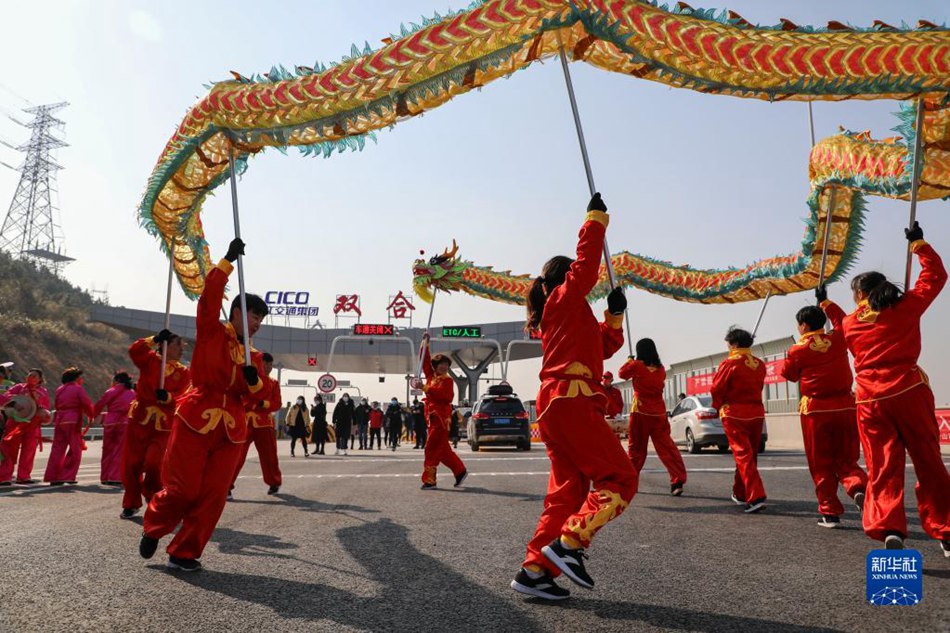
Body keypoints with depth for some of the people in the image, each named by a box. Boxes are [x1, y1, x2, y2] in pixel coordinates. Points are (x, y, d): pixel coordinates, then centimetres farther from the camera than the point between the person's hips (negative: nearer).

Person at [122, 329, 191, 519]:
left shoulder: (184, 372, 4)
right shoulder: (150, 360, 4)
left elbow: (182, 396, -6)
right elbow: (134, 350, -14)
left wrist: (167, 397, -25)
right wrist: (155, 339, -16)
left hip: (163, 425, 0)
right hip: (139, 420, 1)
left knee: (154, 462, -12)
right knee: (131, 463, 4)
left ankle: (153, 495, 18)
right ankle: (131, 504, 22)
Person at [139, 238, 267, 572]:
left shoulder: (252, 356, 16)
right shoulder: (212, 333, 3)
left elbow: (254, 394, 10)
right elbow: (210, 293, -9)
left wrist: (254, 379, -11)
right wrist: (228, 260, -12)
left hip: (231, 429, 5)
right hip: (196, 420, -4)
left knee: (213, 495, -1)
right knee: (183, 489, -4)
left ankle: (184, 553, 13)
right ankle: (152, 529, 27)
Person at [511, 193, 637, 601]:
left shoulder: (572, 315, 27)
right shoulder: (564, 299, 3)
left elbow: (604, 347, 28)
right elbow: (586, 266, -6)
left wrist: (614, 315, 16)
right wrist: (596, 219, 5)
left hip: (555, 406, 10)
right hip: (572, 401, -10)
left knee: (568, 492, 9)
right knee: (620, 478, -9)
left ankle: (535, 570, 8)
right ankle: (568, 544, -18)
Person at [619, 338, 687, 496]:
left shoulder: (636, 365, -7)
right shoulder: (661, 369, 4)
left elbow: (622, 373, 8)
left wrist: (629, 361, 25)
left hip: (640, 413, -2)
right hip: (659, 413, 2)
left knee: (636, 449, 9)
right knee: (666, 446, 2)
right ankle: (677, 481, -10)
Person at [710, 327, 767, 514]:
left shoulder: (729, 364, -12)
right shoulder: (760, 364, 6)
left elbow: (716, 389, -7)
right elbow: (757, 386, 12)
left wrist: (718, 406, 10)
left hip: (734, 414, -6)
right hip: (757, 413, 6)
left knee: (743, 455, -6)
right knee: (750, 455, 16)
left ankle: (756, 497, -18)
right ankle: (740, 494, 29)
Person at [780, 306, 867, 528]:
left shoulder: (798, 350, -6)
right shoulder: (838, 339, 1)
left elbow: (789, 375, 9)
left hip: (815, 410, -2)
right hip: (845, 407, 3)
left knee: (821, 465, 8)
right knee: (846, 459, 13)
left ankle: (830, 512, 8)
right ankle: (858, 488, -17)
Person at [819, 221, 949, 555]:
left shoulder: (850, 322, 10)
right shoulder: (907, 307, 5)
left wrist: (827, 304, 45)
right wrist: (919, 243, 25)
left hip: (870, 401, 1)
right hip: (909, 393, -1)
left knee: (883, 469, 2)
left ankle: (889, 528, -14)